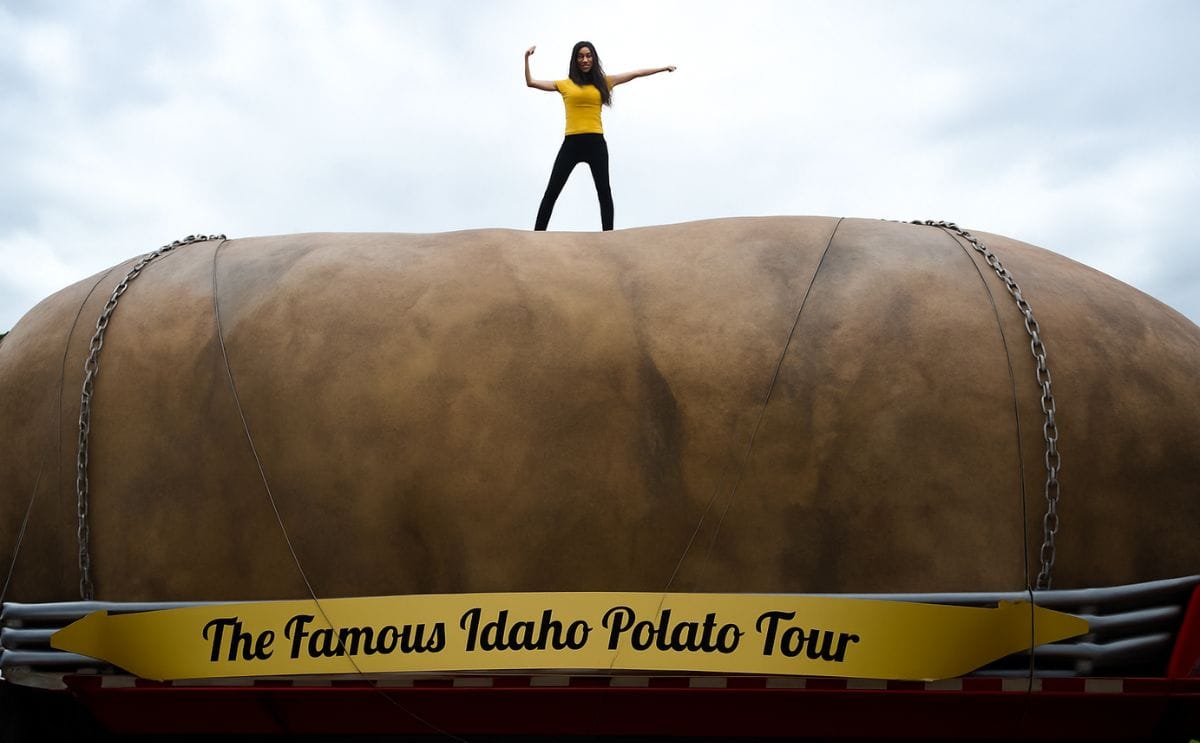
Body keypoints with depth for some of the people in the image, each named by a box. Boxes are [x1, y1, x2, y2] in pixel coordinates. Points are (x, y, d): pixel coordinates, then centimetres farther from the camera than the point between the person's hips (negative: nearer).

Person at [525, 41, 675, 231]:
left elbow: (636, 74, 14)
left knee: (604, 191, 3)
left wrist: (663, 68, 17)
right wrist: (527, 58, 1)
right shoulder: (564, 84, 9)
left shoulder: (603, 82, 11)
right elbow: (531, 82, 10)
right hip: (571, 143, -1)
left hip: (596, 143, 1)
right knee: (552, 191, -1)